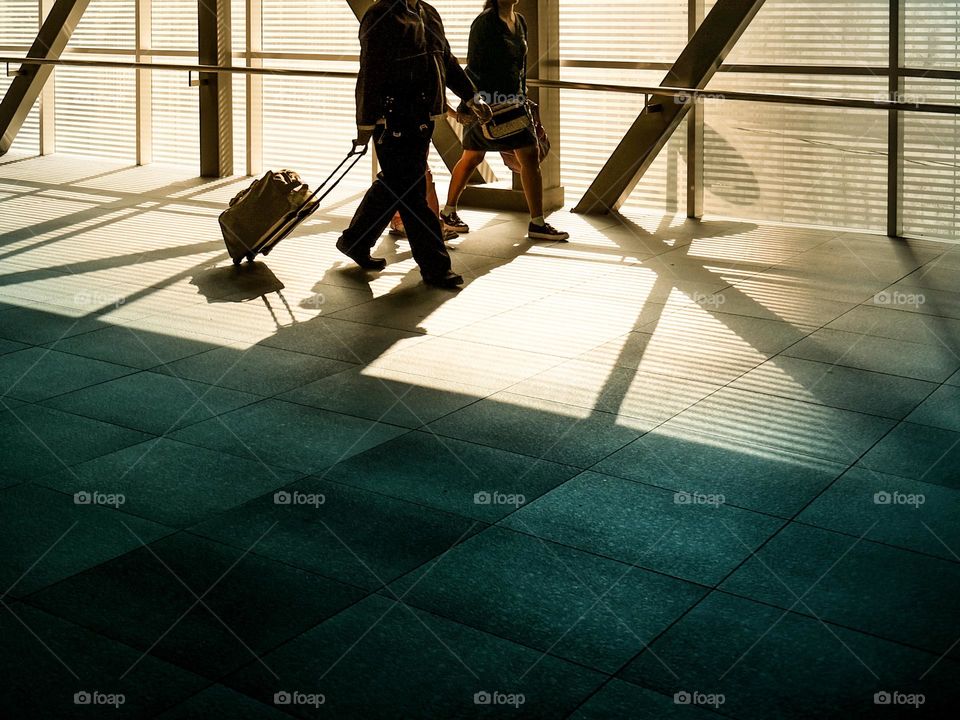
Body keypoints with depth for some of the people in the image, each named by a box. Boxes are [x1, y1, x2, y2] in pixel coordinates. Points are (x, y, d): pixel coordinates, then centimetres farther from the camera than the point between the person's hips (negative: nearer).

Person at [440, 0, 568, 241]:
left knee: (531, 154, 1)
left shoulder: (520, 21, 11)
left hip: (513, 100, 7)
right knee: (473, 157, -1)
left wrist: (522, 96, 15)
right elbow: (475, 66, -15)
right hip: (485, 100, -7)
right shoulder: (485, 22, -12)